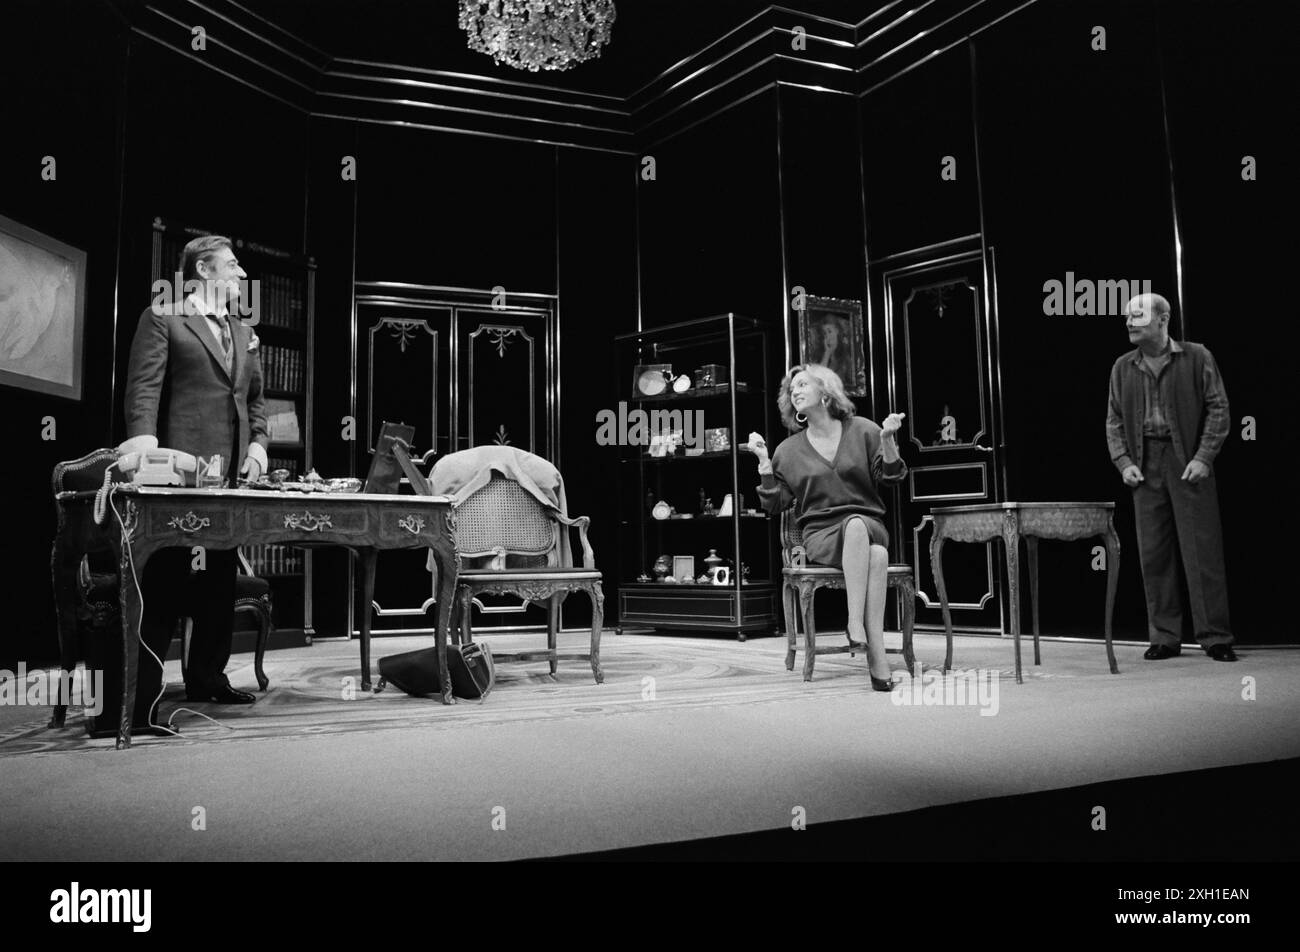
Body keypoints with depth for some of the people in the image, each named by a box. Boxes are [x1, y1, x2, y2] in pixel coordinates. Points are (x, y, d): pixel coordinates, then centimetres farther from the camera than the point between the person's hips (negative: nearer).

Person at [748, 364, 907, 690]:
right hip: (820, 533, -1)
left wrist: (887, 440, -6)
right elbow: (776, 504, 10)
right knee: (855, 524, -38)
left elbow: (890, 477, 10)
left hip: (868, 526, 1)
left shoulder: (862, 430, 11)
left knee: (878, 554, -37)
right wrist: (764, 461, 1)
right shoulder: (789, 450, 12)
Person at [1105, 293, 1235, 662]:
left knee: (1203, 552, -2)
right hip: (1145, 466, 3)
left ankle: (1215, 637, 6)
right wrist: (1123, 461, -2)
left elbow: (1218, 408, -1)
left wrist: (1203, 457, -10)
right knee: (1153, 555, 4)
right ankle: (1164, 638, 12)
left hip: (1188, 463, -3)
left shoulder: (1196, 357, 2)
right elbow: (1114, 420, 12)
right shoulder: (1122, 368, 11)